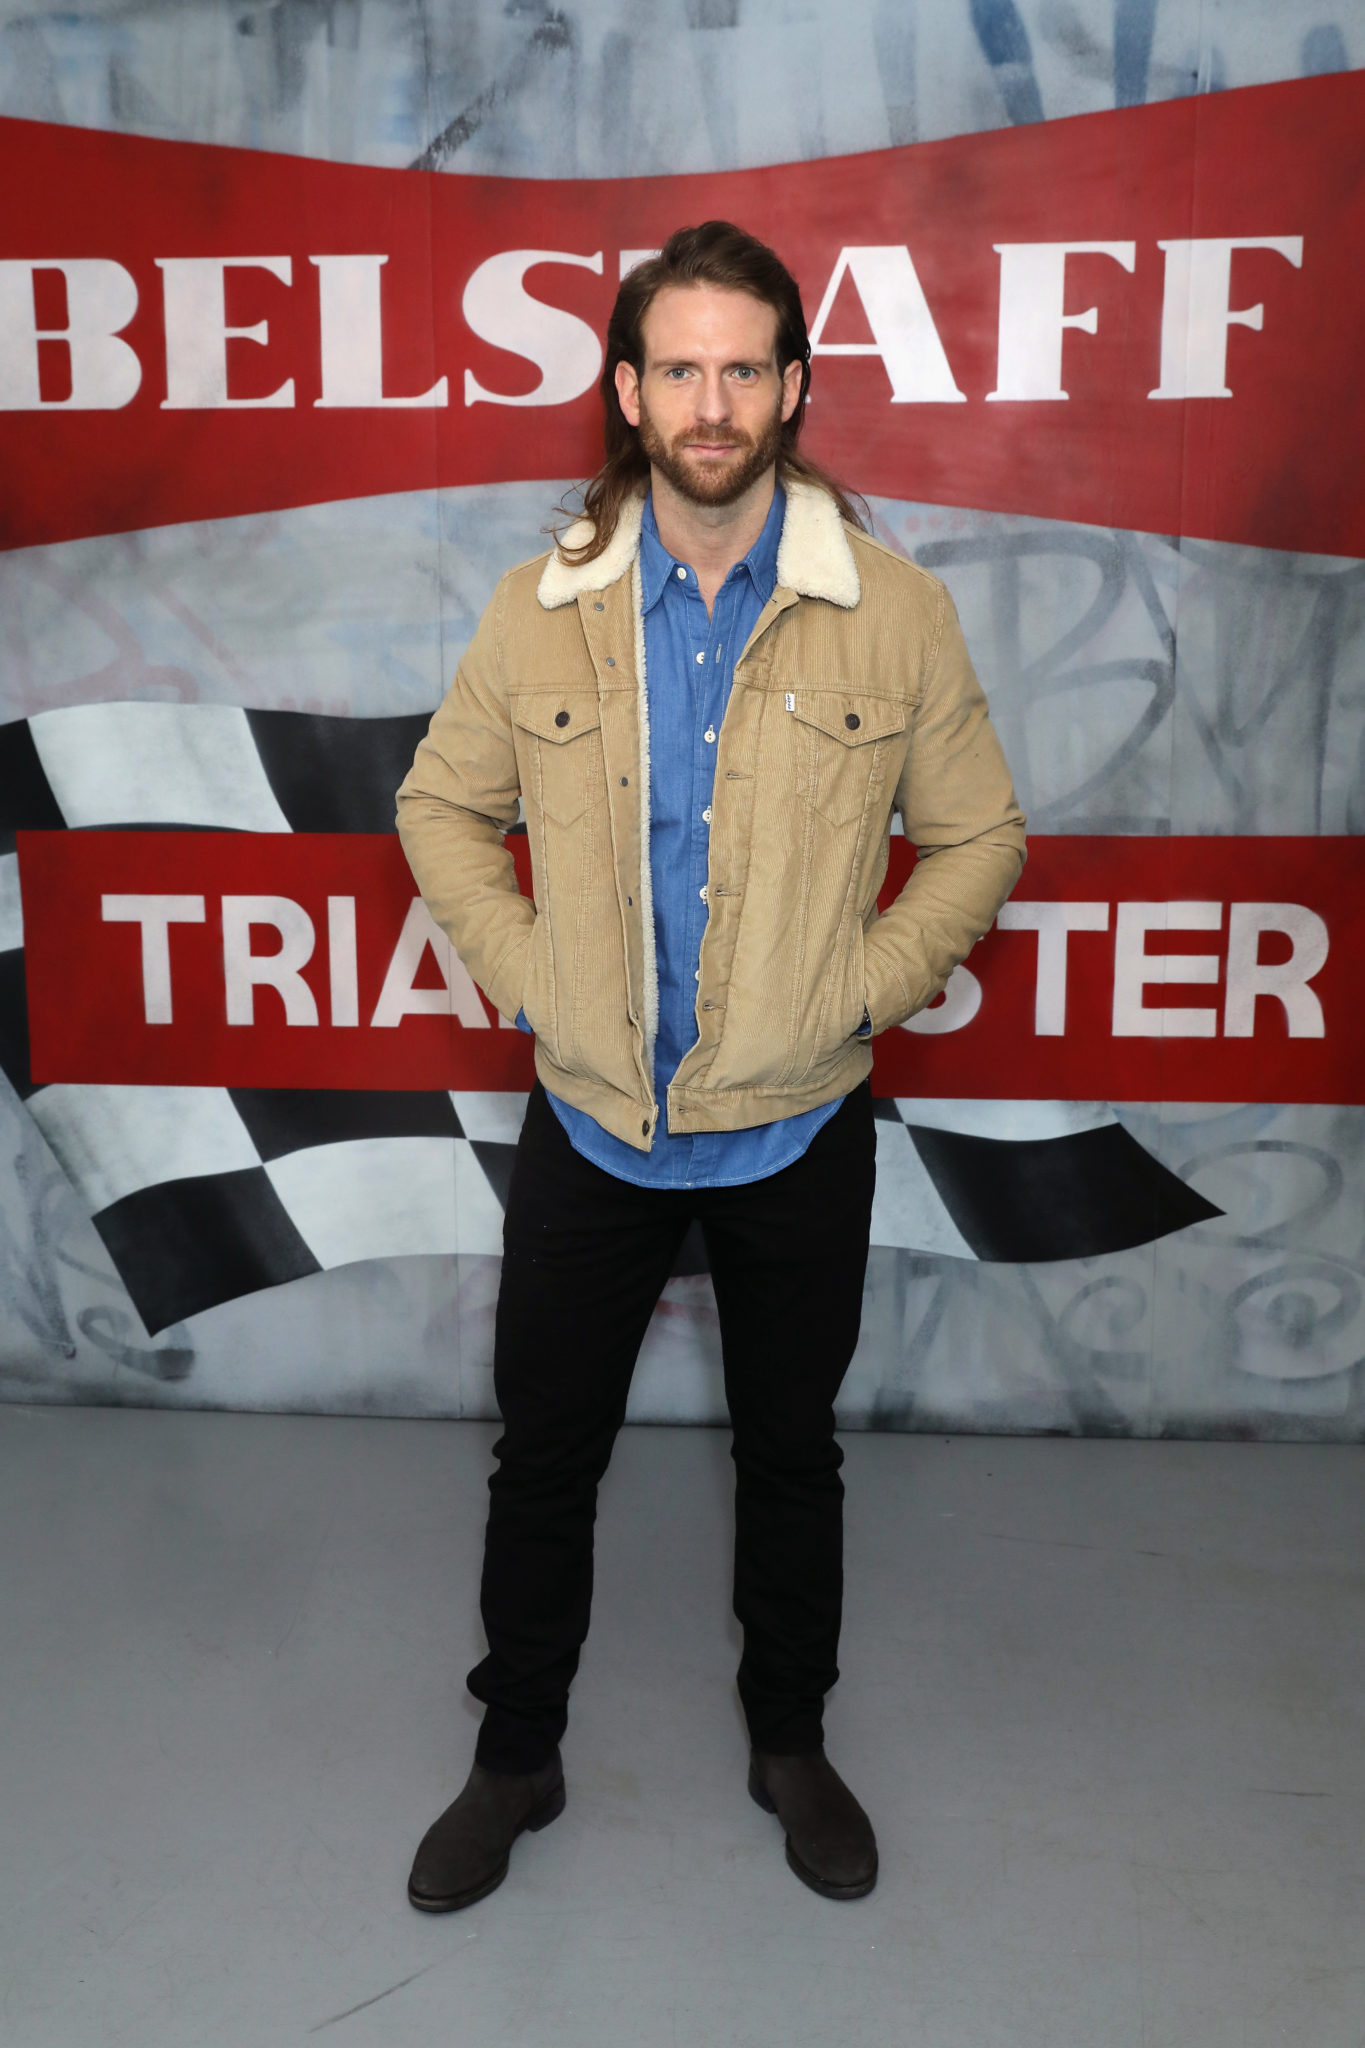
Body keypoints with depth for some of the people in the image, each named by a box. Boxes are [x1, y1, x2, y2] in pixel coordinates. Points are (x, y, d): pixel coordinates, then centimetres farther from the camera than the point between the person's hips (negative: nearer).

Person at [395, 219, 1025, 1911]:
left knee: (792, 1452, 17)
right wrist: (522, 977, -5)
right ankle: (516, 1755, 37)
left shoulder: (896, 613, -7)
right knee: (544, 1455, 13)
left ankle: (789, 1739, 41)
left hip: (797, 1132, 0)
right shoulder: (543, 609, -4)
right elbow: (442, 806, 7)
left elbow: (978, 837, 1)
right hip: (589, 1123, 1)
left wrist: (863, 990, -9)